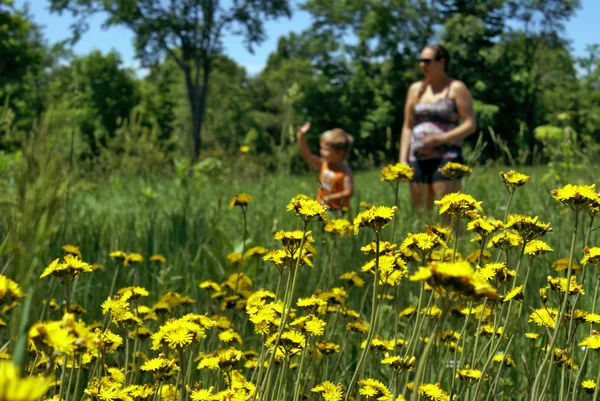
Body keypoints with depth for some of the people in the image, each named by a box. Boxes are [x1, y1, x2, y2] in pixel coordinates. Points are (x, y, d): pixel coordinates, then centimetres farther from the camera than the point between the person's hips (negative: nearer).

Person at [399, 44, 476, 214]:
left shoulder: (456, 88, 1)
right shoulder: (416, 89, 16)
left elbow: (470, 125, -5)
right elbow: (407, 127, 16)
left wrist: (439, 139, -16)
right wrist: (403, 160, 6)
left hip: (447, 157, -5)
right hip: (418, 159, 5)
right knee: (419, 212, 2)